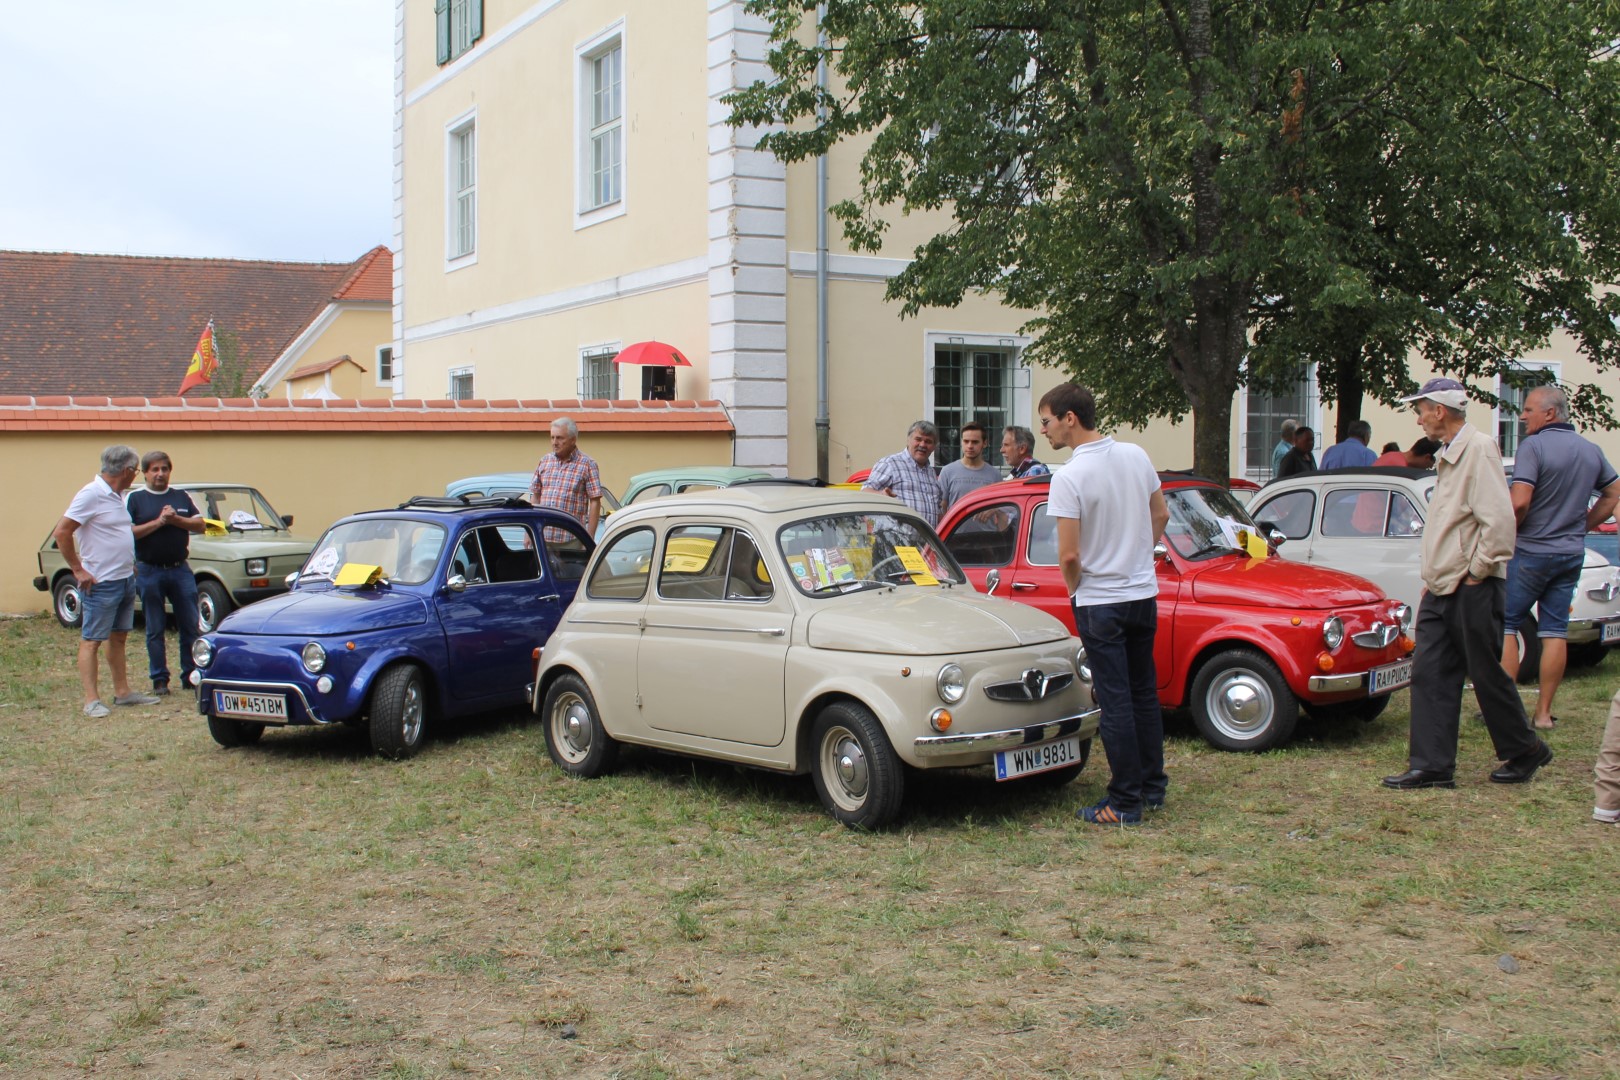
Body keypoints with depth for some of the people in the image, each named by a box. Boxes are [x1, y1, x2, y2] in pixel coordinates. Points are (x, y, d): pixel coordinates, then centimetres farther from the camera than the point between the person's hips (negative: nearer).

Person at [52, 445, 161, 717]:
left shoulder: (117, 496, 12)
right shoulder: (91, 494, -16)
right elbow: (61, 533, -19)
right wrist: (78, 570, -17)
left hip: (125, 580, 9)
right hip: (101, 583, -9)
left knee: (118, 637, 15)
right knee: (91, 640, -3)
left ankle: (122, 692, 23)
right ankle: (92, 700, -2)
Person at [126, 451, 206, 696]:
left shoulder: (182, 497, 11)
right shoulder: (135, 499, 0)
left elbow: (201, 525, 5)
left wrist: (175, 519, -9)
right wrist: (158, 522, -15)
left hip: (180, 569, 3)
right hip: (149, 571, -3)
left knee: (190, 625, 3)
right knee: (155, 630, 4)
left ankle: (190, 675, 13)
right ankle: (159, 679, 12)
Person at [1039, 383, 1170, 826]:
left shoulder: (1069, 477, -19)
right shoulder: (1137, 456, 0)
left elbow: (1070, 554, -20)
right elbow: (1161, 516, 12)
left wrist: (1074, 587, -1)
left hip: (1099, 602, -6)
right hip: (1144, 594, 6)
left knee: (1115, 701, 0)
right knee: (1144, 693, 16)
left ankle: (1125, 802, 6)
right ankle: (1153, 787, 25)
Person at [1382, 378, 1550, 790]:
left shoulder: (1479, 449, -14)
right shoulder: (1448, 456, 15)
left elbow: (1500, 519, -22)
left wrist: (1476, 572, -16)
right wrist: (1433, 579, 15)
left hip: (1473, 589, -9)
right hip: (1441, 589, 9)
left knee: (1487, 676, 4)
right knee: (1430, 675, 4)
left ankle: (1525, 752, 23)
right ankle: (1431, 766, 8)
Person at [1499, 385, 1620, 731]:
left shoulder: (1533, 446, -14)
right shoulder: (1592, 451, 8)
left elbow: (1520, 502, -22)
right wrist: (1582, 527, 19)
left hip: (1531, 551, -6)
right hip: (1572, 553, 7)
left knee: (1505, 625, 1)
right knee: (1555, 631, 7)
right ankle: (1544, 712, 9)